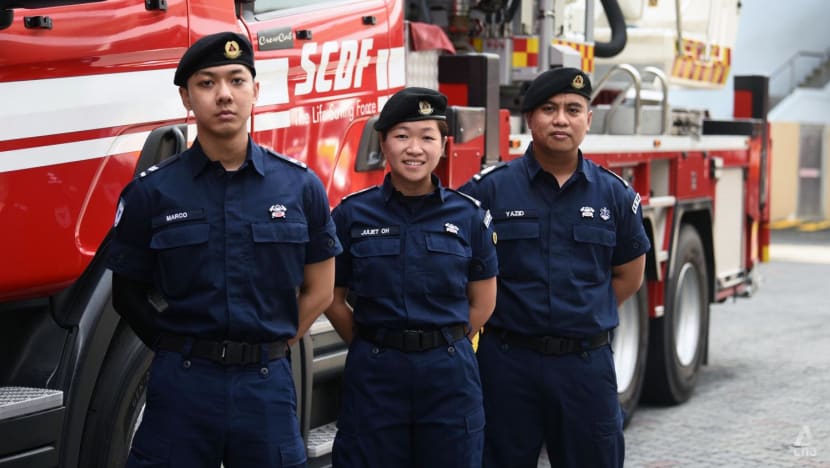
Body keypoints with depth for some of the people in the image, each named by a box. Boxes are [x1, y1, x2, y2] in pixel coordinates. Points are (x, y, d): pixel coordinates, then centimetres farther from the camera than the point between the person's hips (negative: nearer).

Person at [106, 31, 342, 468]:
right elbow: (127, 292, 6)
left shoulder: (301, 186, 3)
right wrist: (181, 350, -1)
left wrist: (264, 346, 4)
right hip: (181, 385, -1)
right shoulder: (151, 192, -1)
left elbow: (318, 290, 10)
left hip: (268, 386, 1)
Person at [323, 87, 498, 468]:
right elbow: (333, 299, 6)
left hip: (450, 376, 1)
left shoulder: (469, 215, 2)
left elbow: (482, 302, 8)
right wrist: (375, 348, 3)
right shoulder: (352, 214, -1)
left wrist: (441, 345, 5)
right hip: (373, 376, -1)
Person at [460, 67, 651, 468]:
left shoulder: (616, 195, 4)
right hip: (507, 362, -1)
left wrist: (583, 316, 7)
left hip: (587, 363, 2)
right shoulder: (489, 189, -3)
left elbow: (628, 275, 14)